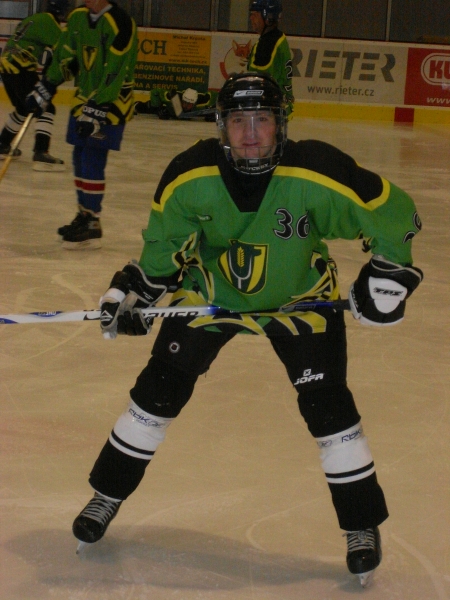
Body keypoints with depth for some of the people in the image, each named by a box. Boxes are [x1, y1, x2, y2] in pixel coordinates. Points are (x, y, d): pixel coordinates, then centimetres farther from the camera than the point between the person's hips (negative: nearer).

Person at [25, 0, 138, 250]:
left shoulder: (120, 23, -20)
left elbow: (114, 73, -24)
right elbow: (64, 59, 15)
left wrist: (96, 111, -26)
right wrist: (44, 89, 13)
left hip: (111, 103, -7)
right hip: (84, 99, 7)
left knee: (92, 161, -12)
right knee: (80, 158, 9)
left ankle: (92, 225, -6)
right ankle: (84, 216, 22)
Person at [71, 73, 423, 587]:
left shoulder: (317, 174, -31)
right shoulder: (189, 177, -22)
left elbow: (395, 214, -18)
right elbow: (164, 244, -2)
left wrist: (389, 274, -17)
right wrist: (137, 290, -9)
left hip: (300, 298, -2)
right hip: (211, 290, 2)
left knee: (326, 404, -10)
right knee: (161, 386, 0)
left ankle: (362, 526, 6)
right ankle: (108, 495, 18)